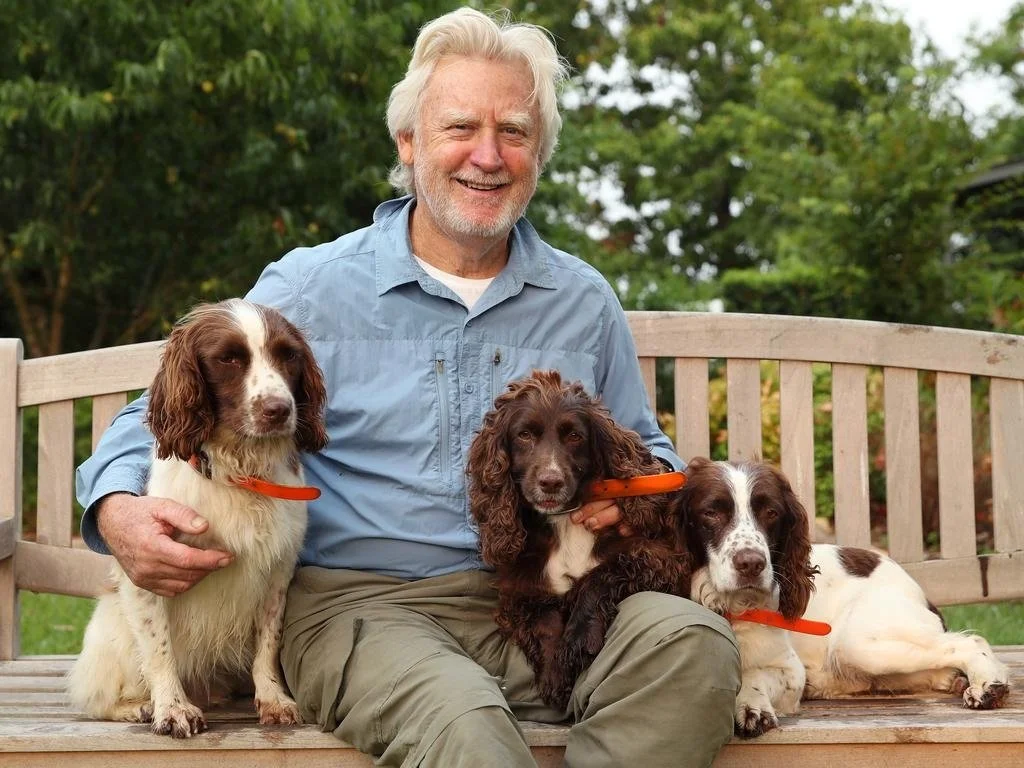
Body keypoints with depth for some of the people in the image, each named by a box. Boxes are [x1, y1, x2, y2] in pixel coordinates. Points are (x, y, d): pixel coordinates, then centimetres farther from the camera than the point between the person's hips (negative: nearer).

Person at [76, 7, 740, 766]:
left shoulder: (584, 301, 15)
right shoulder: (308, 289, 6)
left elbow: (646, 449, 25)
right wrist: (118, 508, -14)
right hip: (360, 601, -4)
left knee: (693, 641, -27)